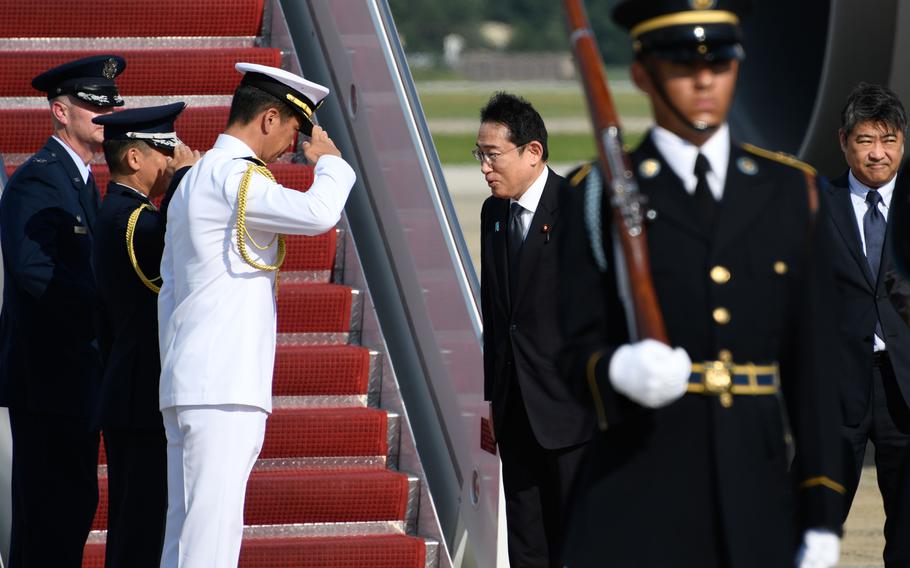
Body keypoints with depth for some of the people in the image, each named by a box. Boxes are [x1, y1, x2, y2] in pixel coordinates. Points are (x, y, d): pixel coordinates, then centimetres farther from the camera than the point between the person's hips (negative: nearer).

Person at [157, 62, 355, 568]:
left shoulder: (194, 179, 22)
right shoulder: (231, 176, -11)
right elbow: (317, 212, -25)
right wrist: (329, 161, -5)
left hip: (190, 388, 10)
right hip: (221, 391, -10)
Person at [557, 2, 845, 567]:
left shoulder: (787, 190, 12)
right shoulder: (600, 195, 5)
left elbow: (812, 361, 10)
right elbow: (579, 348, 2)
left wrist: (823, 513, 5)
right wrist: (620, 372, -23)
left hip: (758, 493, 3)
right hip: (639, 493, -3)